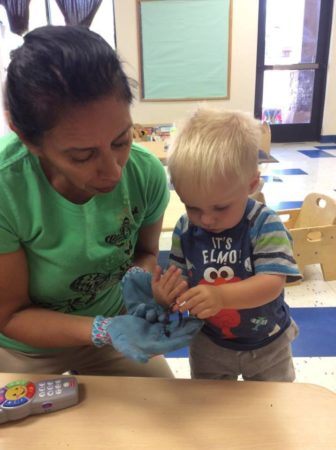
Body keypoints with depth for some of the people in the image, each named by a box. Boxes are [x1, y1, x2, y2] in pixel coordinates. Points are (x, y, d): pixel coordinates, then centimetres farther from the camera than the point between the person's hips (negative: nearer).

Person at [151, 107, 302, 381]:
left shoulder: (265, 225, -25)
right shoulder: (185, 229, -15)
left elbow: (272, 283, -32)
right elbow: (181, 284, -11)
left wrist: (221, 295, -48)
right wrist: (166, 295, -34)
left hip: (267, 344, -2)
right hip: (208, 343, 2)